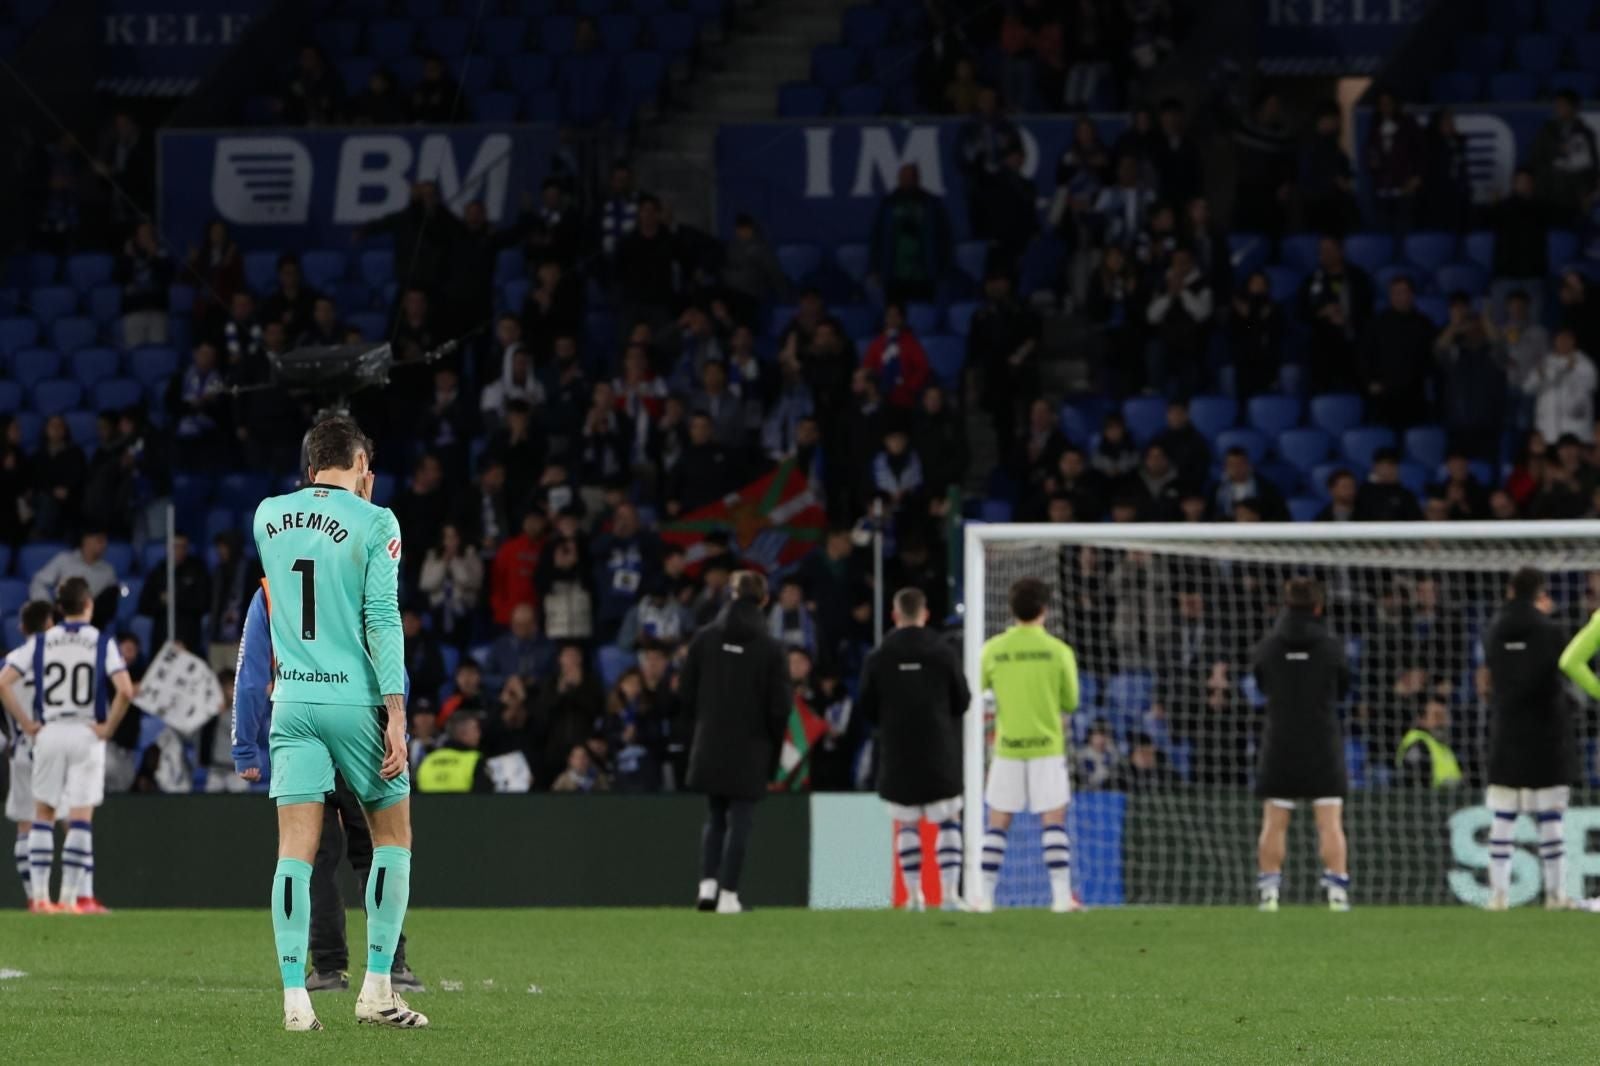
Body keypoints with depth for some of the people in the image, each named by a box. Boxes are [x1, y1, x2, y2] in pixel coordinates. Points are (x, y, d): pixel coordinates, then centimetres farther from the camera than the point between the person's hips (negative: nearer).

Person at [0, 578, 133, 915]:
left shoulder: (40, 642, 3)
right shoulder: (102, 643, -4)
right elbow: (125, 690, -17)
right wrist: (108, 727, -5)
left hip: (48, 733, 2)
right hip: (87, 735, -2)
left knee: (43, 815, 11)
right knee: (80, 817, 1)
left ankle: (39, 896, 5)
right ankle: (72, 896, -2)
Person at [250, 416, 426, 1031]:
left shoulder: (268, 516, 7)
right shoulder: (374, 523, -6)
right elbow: (382, 620, -12)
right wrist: (396, 714, -12)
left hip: (293, 703, 3)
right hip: (357, 700, -3)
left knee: (295, 851, 0)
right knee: (393, 838, 10)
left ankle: (295, 998, -8)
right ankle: (377, 988, 3)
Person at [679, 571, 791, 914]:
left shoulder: (705, 638, -2)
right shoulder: (771, 649, -9)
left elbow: (685, 692, 2)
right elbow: (780, 707, -7)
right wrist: (772, 749, 9)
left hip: (710, 746, 3)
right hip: (750, 750, -3)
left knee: (715, 818, 16)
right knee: (739, 821, 3)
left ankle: (708, 883, 3)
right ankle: (728, 894, -1)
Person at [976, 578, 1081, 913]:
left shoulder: (993, 649, -3)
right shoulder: (1058, 651, -5)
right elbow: (1070, 703, 2)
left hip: (1007, 747, 1)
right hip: (1047, 747, -1)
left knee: (997, 824, 8)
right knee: (1054, 821, 1)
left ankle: (986, 895, 5)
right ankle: (1062, 894, -7)